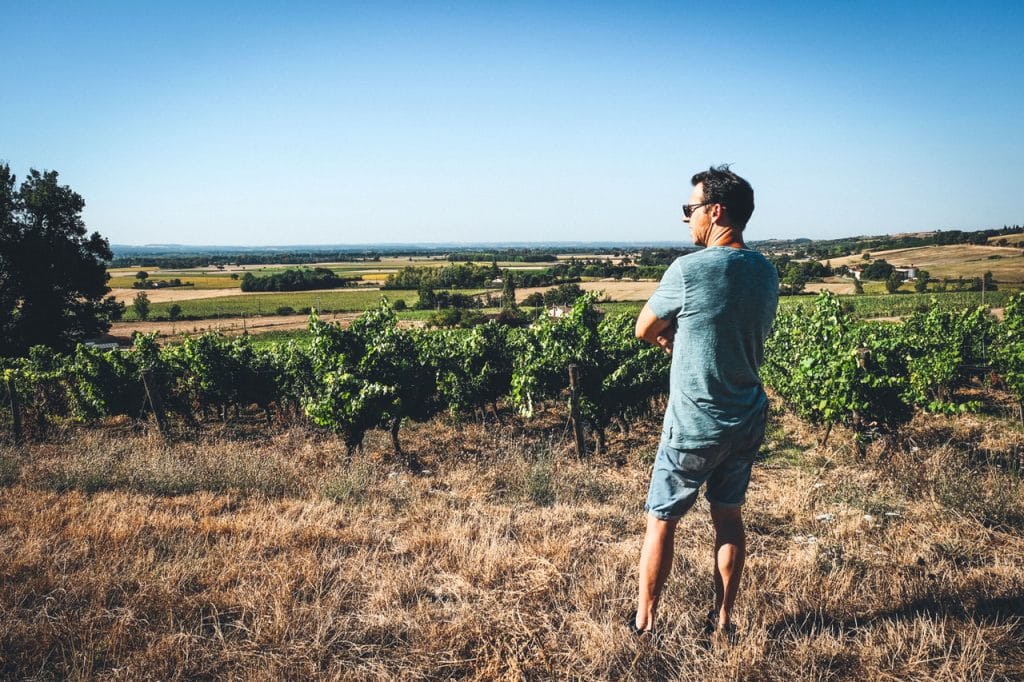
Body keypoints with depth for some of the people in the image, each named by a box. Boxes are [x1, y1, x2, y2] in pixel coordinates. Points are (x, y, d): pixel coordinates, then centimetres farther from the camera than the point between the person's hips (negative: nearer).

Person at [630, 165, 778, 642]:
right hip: (747, 420, 6)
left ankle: (643, 625, 21)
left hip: (693, 425, -6)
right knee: (729, 517, 18)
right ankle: (723, 621, 28)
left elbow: (644, 331, -7)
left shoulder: (689, 270, -19)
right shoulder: (766, 273, 2)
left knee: (660, 521, 9)